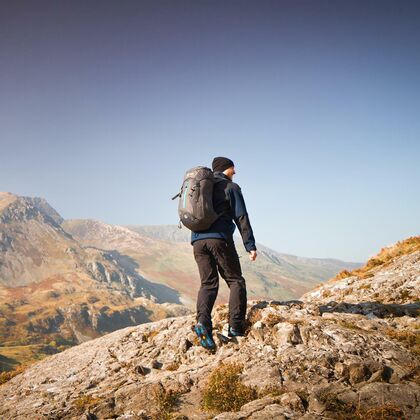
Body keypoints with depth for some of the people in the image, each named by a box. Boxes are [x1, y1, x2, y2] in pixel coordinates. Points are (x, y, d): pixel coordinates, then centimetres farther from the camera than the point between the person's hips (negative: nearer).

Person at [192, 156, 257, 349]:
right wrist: (250, 245, -5)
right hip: (220, 239, -5)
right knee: (236, 281, 5)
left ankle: (203, 321, -17)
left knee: (208, 283, 6)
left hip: (197, 240, 5)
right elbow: (241, 217, -3)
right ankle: (236, 327, -5)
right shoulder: (231, 187, 5)